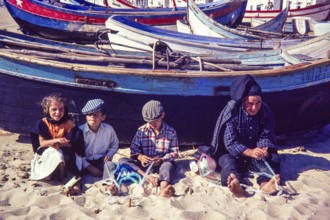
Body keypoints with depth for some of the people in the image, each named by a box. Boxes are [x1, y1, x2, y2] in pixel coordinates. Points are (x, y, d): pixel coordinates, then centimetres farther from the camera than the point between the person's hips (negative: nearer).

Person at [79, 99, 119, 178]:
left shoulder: (109, 129, -8)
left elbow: (114, 146, 11)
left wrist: (108, 155, -9)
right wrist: (90, 167, -21)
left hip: (102, 161, 1)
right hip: (85, 162, -1)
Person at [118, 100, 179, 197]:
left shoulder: (171, 132, 0)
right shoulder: (141, 131, 3)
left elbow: (174, 152, 0)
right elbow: (134, 149, 3)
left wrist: (161, 160, -19)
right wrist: (140, 157, -21)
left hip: (162, 163, -2)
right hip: (145, 163, 2)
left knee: (168, 165, -37)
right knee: (122, 160, -22)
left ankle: (163, 188, -67)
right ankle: (148, 177, -44)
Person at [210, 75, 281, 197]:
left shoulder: (265, 112, -6)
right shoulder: (231, 112, -18)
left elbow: (266, 137, -6)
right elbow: (230, 142, -22)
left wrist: (264, 149, -31)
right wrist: (249, 152, -39)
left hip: (256, 154, 3)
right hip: (233, 153, -3)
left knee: (273, 158, -23)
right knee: (228, 162, -33)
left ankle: (265, 183, -51)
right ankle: (235, 183, -64)